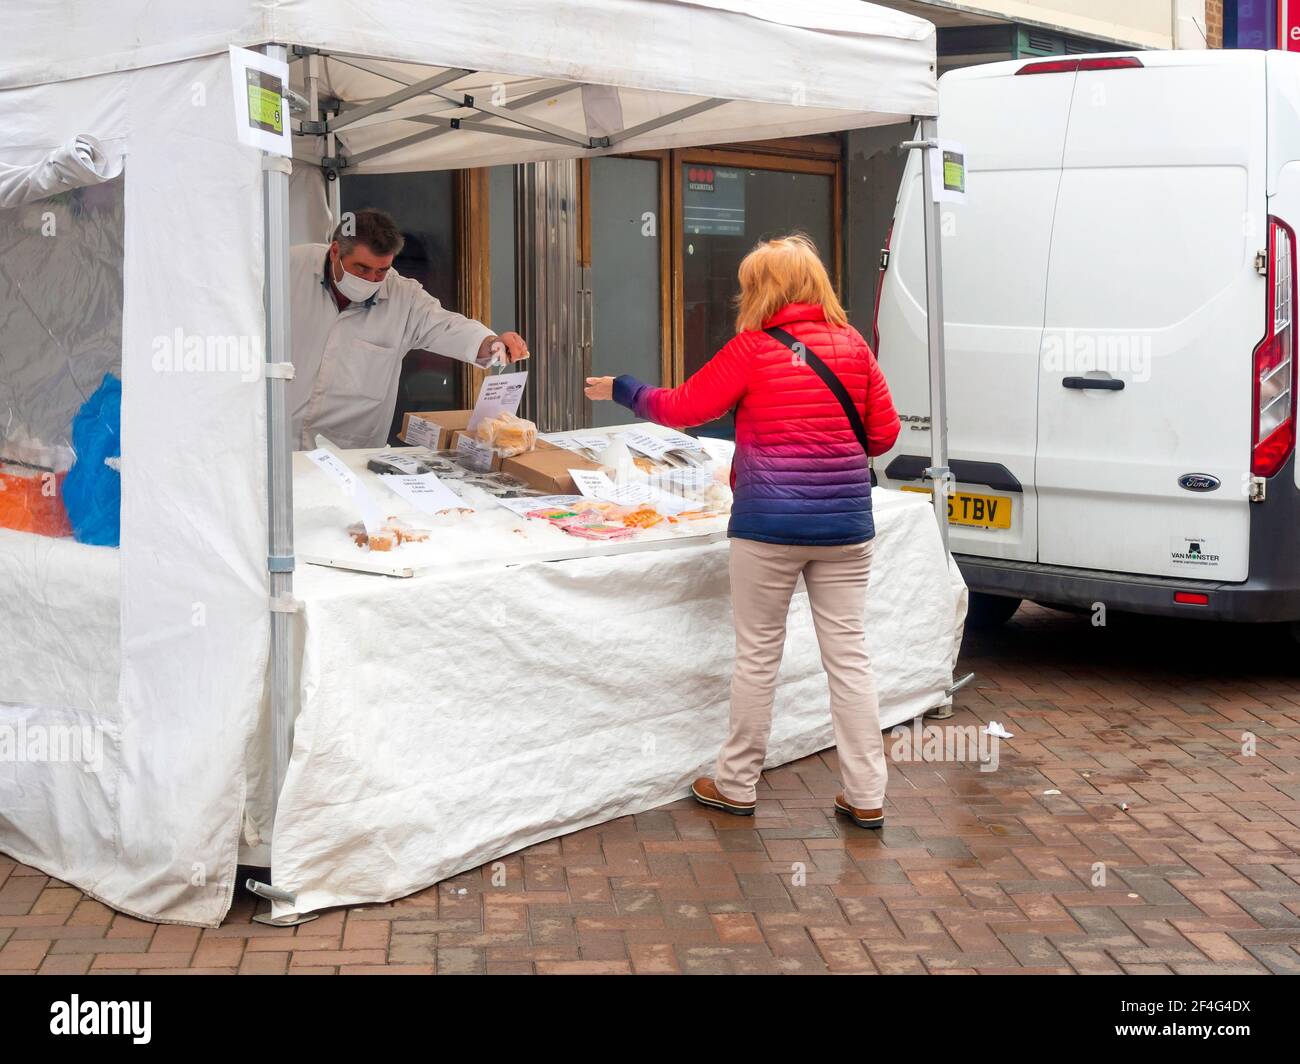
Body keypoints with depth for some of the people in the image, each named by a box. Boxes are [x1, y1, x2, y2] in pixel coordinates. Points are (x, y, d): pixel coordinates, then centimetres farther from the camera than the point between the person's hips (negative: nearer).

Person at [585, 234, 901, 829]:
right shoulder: (853, 346, 4)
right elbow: (884, 433, 8)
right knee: (848, 655, 8)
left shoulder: (752, 349, -7)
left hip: (769, 524, -3)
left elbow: (683, 407, -1)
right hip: (844, 525, 4)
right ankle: (866, 796, 11)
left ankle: (736, 785, 20)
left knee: (758, 655, 8)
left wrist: (621, 390, 14)